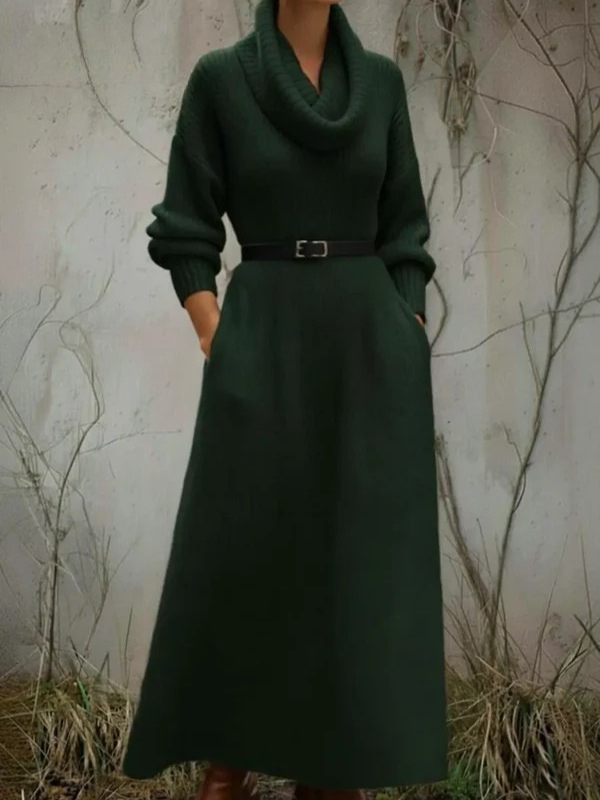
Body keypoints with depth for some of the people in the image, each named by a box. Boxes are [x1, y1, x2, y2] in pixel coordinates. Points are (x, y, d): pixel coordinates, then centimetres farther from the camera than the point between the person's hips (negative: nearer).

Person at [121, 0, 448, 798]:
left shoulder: (382, 80, 8)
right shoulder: (220, 78, 0)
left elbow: (405, 230, 9)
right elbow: (186, 230, 1)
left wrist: (411, 344, 0)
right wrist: (216, 344, -8)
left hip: (370, 343, 3)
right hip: (265, 341, -2)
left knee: (362, 549, 4)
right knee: (244, 550, 2)